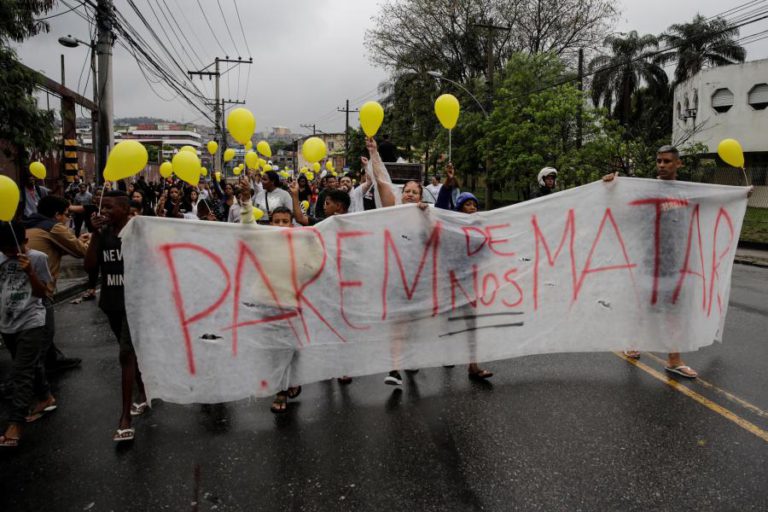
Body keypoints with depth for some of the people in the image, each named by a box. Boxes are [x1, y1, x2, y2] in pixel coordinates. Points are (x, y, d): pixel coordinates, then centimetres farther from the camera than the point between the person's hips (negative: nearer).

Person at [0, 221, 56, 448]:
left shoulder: (37, 258, -8)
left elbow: (42, 292, -7)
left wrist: (29, 271, -19)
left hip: (31, 324, -5)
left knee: (21, 373, -8)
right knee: (31, 366, 20)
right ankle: (46, 398, 39)